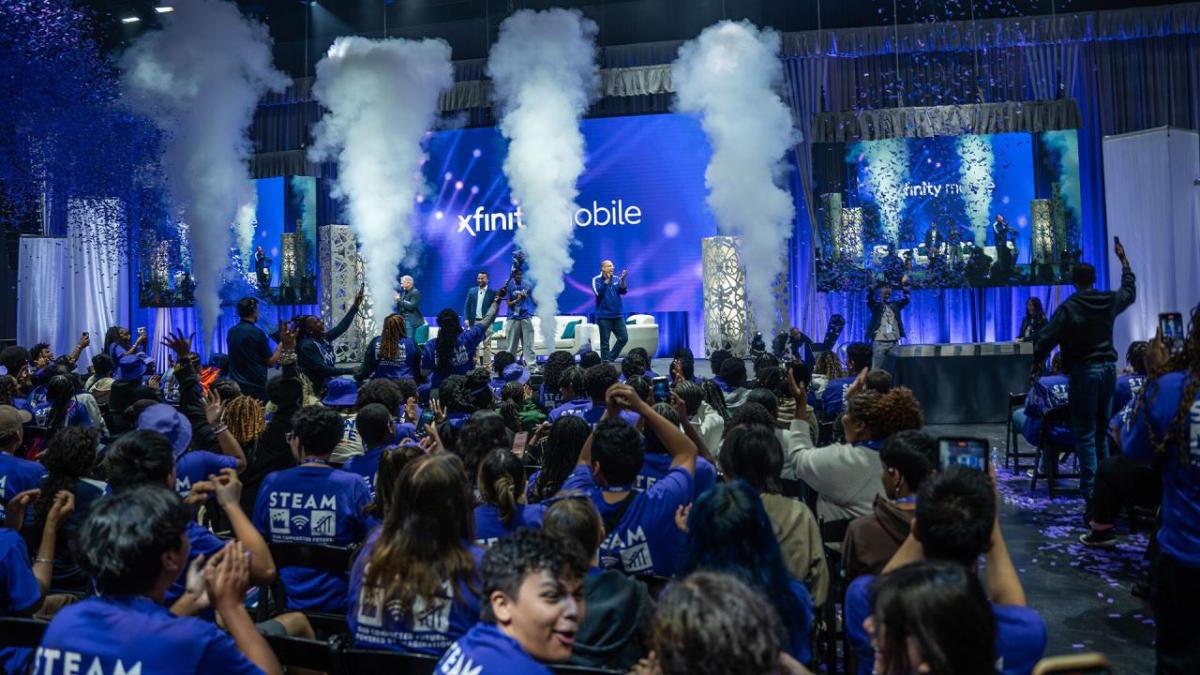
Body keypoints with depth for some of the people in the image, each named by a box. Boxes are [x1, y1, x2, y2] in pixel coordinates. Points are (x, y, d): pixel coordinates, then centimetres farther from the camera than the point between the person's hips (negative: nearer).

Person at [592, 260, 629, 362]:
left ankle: (610, 358, 16)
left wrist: (623, 279, -21)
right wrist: (607, 280, -21)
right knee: (605, 341, -2)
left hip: (618, 315, 4)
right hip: (604, 316, -4)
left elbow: (623, 291, -5)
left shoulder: (617, 279, 8)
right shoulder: (596, 280, -3)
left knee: (624, 338, 3)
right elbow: (598, 292, -17)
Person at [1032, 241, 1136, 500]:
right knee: (1102, 430, 15)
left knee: (1085, 433, -2)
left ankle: (1090, 489, -4)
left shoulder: (1068, 308, -12)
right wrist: (1124, 261, 38)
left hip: (1084, 371, -5)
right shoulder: (1110, 301, 4)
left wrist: (1036, 362, 3)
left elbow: (1046, 339, -14)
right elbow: (1130, 290, 27)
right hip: (1108, 368, 5)